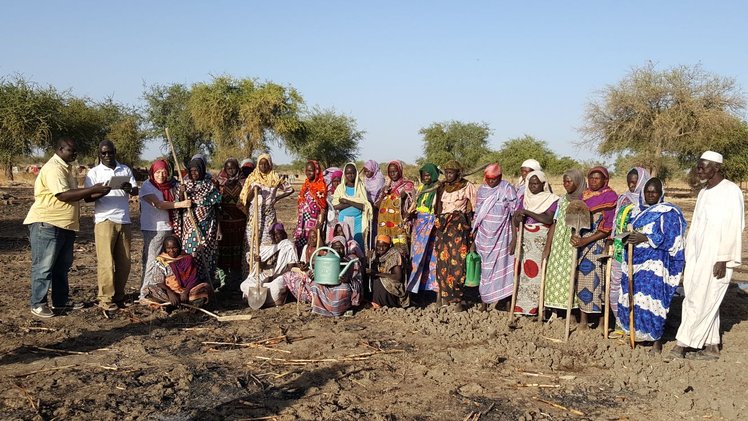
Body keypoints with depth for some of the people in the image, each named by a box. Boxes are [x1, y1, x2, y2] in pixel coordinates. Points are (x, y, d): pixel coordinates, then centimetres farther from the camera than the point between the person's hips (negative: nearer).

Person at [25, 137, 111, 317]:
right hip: (47, 225, -10)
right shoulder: (53, 168, -16)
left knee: (62, 266, 14)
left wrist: (98, 193, 2)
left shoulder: (68, 168, 15)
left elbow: (76, 195, 18)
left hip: (66, 225, 10)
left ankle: (60, 301, 22)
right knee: (43, 266, -3)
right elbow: (63, 195, -25)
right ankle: (38, 304, 4)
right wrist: (92, 189, -23)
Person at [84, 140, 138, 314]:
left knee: (124, 262, 4)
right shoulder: (94, 173, 6)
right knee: (106, 262, -7)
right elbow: (87, 197, -2)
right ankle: (105, 299, -3)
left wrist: (130, 189, -18)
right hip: (105, 220, -3)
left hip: (124, 221, 4)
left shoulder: (125, 170, 15)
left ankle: (118, 296, 14)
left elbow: (136, 190, 6)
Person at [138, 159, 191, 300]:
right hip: (152, 229, -6)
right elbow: (158, 204, -18)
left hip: (168, 228, 6)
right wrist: (181, 204, -19)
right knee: (151, 261, -5)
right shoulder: (147, 186, -7)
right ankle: (144, 293, 2)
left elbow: (173, 203, 21)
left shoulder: (169, 185, 12)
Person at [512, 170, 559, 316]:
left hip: (542, 241, -4)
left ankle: (537, 307, -5)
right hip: (525, 240, 4)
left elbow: (549, 219, -15)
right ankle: (521, 305, 1)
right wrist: (518, 218, -13)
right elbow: (516, 223, 10)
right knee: (522, 271, -2)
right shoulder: (524, 199, 13)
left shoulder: (551, 199, 1)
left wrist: (527, 212, -17)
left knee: (538, 271, -9)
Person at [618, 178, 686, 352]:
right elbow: (629, 230, 21)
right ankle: (637, 333, 20)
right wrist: (627, 237, 2)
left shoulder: (669, 212, -5)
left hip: (654, 265, -6)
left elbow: (670, 239, -13)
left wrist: (645, 238, -20)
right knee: (633, 298, 8)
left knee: (652, 299, -9)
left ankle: (656, 339, 2)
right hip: (635, 262, 7)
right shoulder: (638, 210, 14)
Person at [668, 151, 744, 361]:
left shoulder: (731, 191, -10)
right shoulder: (704, 192, 14)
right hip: (698, 257, 8)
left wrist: (723, 259, -17)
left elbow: (733, 228, -14)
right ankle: (711, 346, 17)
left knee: (701, 300, -3)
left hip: (716, 257, -8)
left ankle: (683, 343, 3)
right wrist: (688, 257, 15)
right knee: (706, 301, 10)